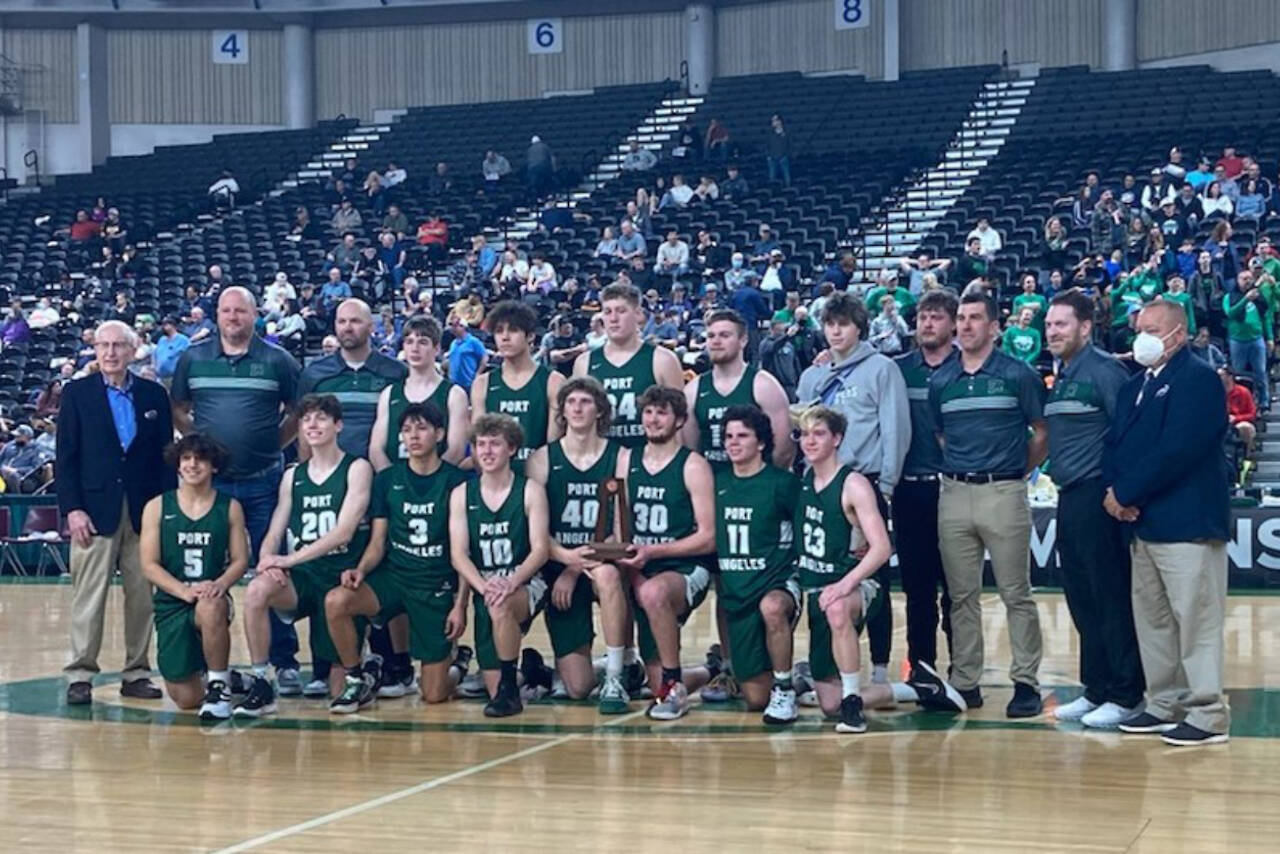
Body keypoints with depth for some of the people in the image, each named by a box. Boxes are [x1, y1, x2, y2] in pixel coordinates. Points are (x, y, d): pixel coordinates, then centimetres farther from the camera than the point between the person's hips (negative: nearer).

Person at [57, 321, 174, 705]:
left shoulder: (154, 395, 9)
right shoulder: (77, 393, 4)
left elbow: (165, 454, 9)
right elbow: (66, 457, 1)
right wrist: (71, 508, -8)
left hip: (145, 512, 2)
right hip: (95, 510, -2)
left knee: (142, 595, 3)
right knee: (89, 595, -2)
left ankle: (136, 673, 12)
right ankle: (80, 677, 2)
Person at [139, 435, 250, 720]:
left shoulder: (230, 508, 4)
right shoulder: (157, 508, 2)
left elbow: (240, 560, 1)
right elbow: (149, 564, -3)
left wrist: (220, 584, -21)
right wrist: (185, 590, -19)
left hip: (212, 599, -1)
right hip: (171, 603, 1)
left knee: (211, 609, -41)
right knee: (186, 699, -4)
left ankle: (220, 684, -18)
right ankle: (199, 670, 36)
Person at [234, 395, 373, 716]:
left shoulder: (357, 469, -2)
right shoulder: (293, 476, 13)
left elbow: (343, 532, -13)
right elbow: (274, 534, 10)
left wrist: (290, 559, -20)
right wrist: (267, 560, -14)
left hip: (341, 579, -3)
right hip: (301, 579, 3)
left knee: (339, 690, -3)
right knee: (257, 590, -32)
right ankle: (260, 686, -21)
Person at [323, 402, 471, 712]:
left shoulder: (456, 482, -3)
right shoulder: (387, 480, 4)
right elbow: (378, 542, 5)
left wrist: (461, 603, -9)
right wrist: (361, 570, -16)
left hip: (439, 585, -2)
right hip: (393, 576, 2)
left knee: (434, 694, -4)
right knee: (335, 601, -30)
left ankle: (456, 657, 32)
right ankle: (356, 681, -9)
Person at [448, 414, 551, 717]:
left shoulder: (530, 491, -2)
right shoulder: (461, 495, 5)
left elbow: (540, 549, -8)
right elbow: (458, 554, -2)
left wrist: (512, 582, -26)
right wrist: (483, 585, -22)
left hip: (526, 584, -4)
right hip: (483, 587, 4)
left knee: (501, 604, -38)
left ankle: (510, 688, -22)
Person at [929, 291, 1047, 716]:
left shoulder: (1018, 375, -1)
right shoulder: (941, 380, 10)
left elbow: (1042, 433, 4)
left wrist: (1019, 471, 4)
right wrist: (954, 468, 8)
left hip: (1004, 493, -4)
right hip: (954, 494, 4)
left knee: (1016, 594, -1)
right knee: (961, 596, 7)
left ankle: (1026, 682, 4)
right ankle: (965, 682, 13)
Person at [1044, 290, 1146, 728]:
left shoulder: (1104, 370, -10)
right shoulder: (1060, 376, 16)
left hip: (1098, 497, -9)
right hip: (1070, 497, 9)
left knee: (1111, 599, -4)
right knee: (1081, 599, 13)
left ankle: (1125, 696, 2)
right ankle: (1095, 690, 21)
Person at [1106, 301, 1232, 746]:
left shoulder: (1198, 379, -9)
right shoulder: (1135, 386, 18)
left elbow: (1177, 451, -19)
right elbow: (1115, 443, 15)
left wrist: (1126, 493, -14)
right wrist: (1114, 490, -5)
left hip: (1186, 523, -9)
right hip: (1142, 525, 9)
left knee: (1196, 621, -7)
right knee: (1152, 621, 13)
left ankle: (1208, 715, -3)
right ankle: (1165, 705, 22)